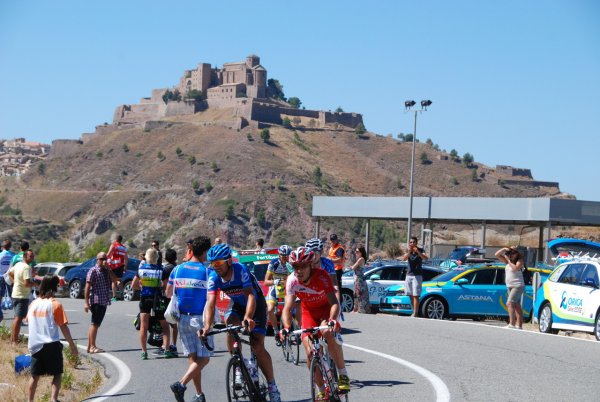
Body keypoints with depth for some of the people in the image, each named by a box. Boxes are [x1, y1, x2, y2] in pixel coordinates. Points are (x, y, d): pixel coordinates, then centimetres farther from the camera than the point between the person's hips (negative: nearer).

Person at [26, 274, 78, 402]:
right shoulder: (55, 304, -8)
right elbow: (63, 326, -8)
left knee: (35, 376, 15)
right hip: (51, 344, -5)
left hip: (35, 345, 5)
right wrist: (72, 345, -3)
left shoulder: (34, 303, 6)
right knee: (57, 374, 2)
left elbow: (28, 320, 16)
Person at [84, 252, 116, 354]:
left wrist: (108, 269, -7)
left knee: (95, 324, 11)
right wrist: (86, 302, -17)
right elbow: (87, 287, -12)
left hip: (104, 302, 8)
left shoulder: (106, 271, 16)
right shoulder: (93, 271, -7)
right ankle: (92, 347, -2)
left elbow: (114, 279, 1)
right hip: (96, 301, -8)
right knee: (95, 324, -6)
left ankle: (89, 346, 17)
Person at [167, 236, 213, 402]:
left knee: (192, 357, 12)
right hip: (200, 319, -5)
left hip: (183, 318, 5)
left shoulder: (177, 269, 3)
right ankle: (181, 384, -17)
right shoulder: (207, 271, -10)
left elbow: (168, 293, 11)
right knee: (203, 358, 1)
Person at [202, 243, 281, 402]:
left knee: (257, 346, -15)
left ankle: (272, 385, -1)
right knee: (230, 324, -31)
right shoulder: (213, 277, -20)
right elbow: (211, 302, -28)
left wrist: (248, 318, -60)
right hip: (237, 305, 4)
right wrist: (207, 326, -44)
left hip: (256, 305, -4)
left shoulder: (241, 270, -33)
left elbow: (250, 296, -43)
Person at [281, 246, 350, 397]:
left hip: (327, 308, -3)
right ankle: (322, 390, 9)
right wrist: (286, 327, -43)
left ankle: (343, 375, -19)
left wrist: (332, 320, -57)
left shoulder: (321, 276, -30)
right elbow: (287, 308, -24)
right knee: (310, 352, -9)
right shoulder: (292, 280, -22)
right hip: (309, 311, 3)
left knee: (328, 334, -34)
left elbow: (334, 302, -38)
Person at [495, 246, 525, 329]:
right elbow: (497, 255, 11)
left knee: (509, 303, -20)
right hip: (510, 286, 9)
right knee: (516, 306, 9)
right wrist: (504, 249, -3)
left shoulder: (520, 261, -7)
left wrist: (509, 260, -16)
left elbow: (515, 268, -25)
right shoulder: (508, 261, 13)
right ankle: (519, 326, 10)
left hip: (517, 286, -9)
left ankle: (511, 324, -27)